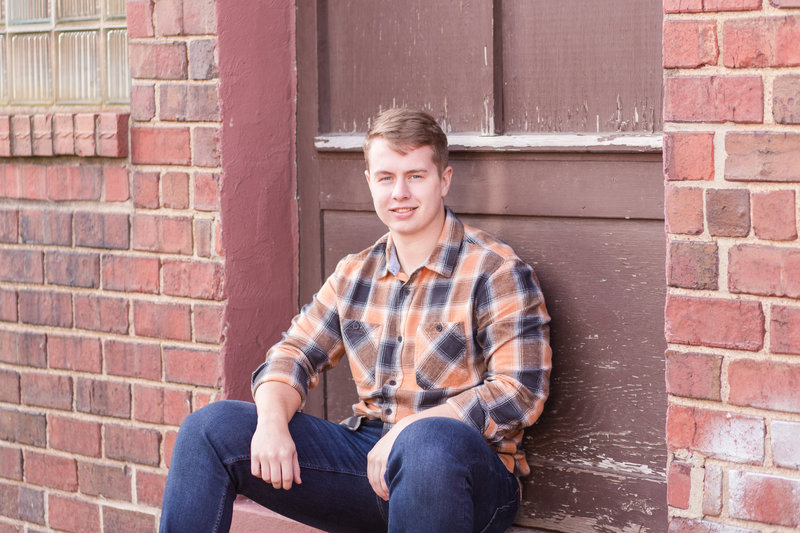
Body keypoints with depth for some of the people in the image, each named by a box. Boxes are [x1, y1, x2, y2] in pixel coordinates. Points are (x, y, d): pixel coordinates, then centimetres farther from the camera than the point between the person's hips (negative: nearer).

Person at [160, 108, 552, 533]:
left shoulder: (495, 271, -4)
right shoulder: (354, 275, 16)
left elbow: (520, 391, -13)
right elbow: (293, 356, 13)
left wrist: (407, 432, -21)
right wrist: (272, 422, -10)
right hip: (365, 452, 6)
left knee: (426, 443, -44)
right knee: (210, 427, -5)